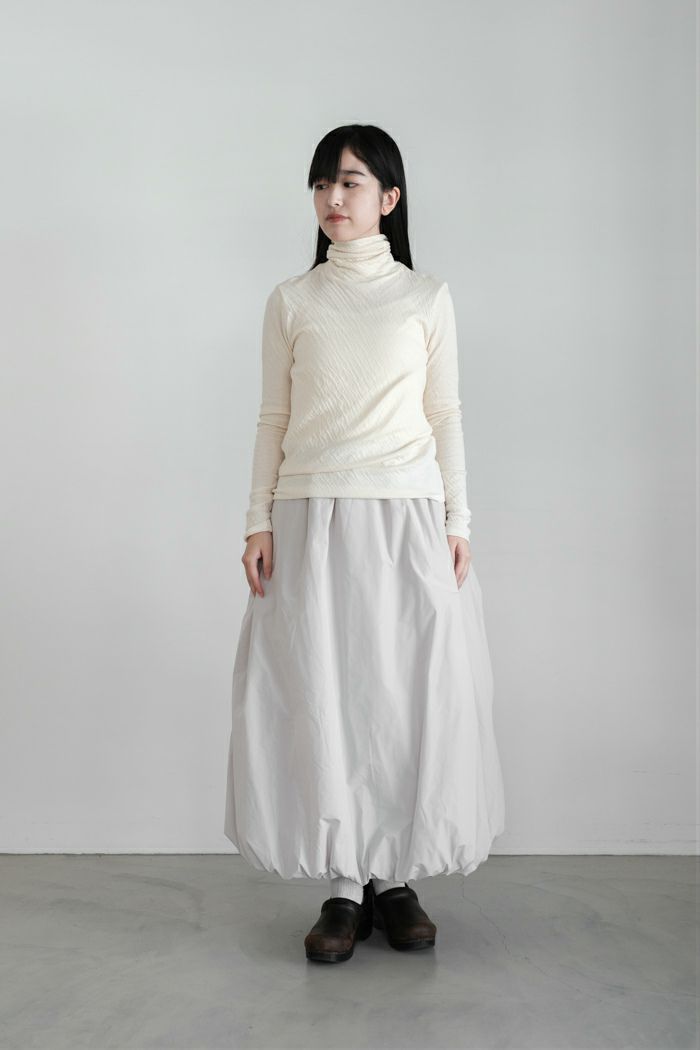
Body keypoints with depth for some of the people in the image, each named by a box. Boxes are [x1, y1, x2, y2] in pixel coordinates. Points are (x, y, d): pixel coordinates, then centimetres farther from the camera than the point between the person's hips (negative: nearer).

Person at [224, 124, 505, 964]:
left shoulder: (426, 297, 8)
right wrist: (258, 522, 0)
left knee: (411, 694, 0)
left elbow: (445, 415, 7)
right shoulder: (290, 302, 10)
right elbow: (273, 418, 9)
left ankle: (397, 878, 13)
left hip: (406, 517, 0)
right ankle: (344, 886, 9)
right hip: (313, 518, 1)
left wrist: (457, 523, 0)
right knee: (318, 696, -2)